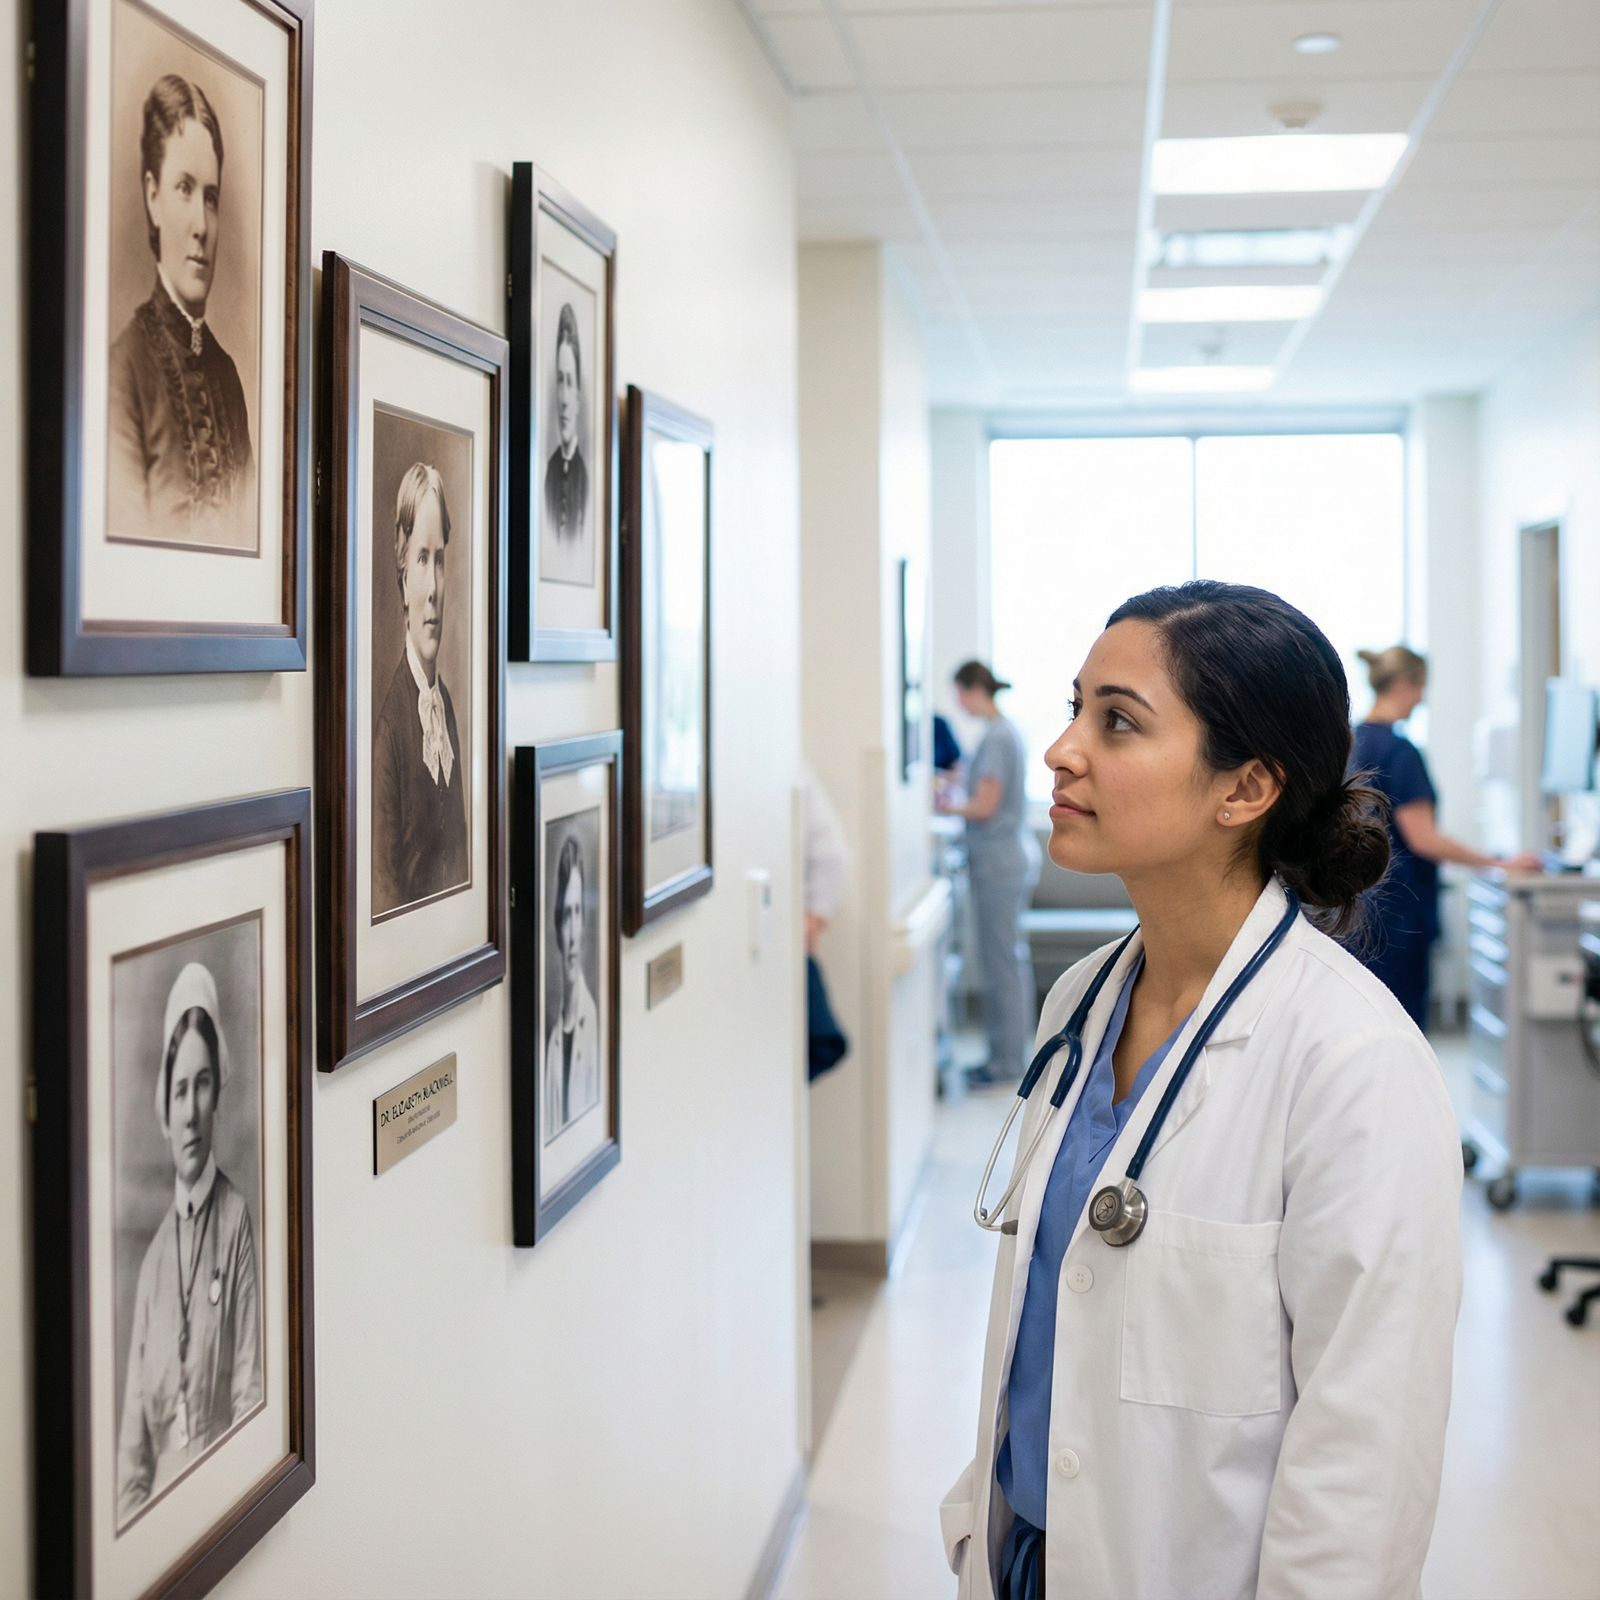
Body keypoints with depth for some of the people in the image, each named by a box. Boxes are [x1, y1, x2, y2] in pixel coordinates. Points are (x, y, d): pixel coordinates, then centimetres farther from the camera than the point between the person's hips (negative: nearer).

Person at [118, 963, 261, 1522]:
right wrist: (130, 1514, -1)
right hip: (157, 1501, 4)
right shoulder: (153, 1256, 13)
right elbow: (134, 1418, 14)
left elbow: (250, 1390, -3)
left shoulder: (238, 1222, -1)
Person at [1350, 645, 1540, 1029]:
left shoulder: (1354, 741, 9)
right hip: (1397, 907, -9)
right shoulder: (1400, 751, -17)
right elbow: (1424, 839, -19)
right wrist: (1500, 863, -13)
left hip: (1363, 895, 9)